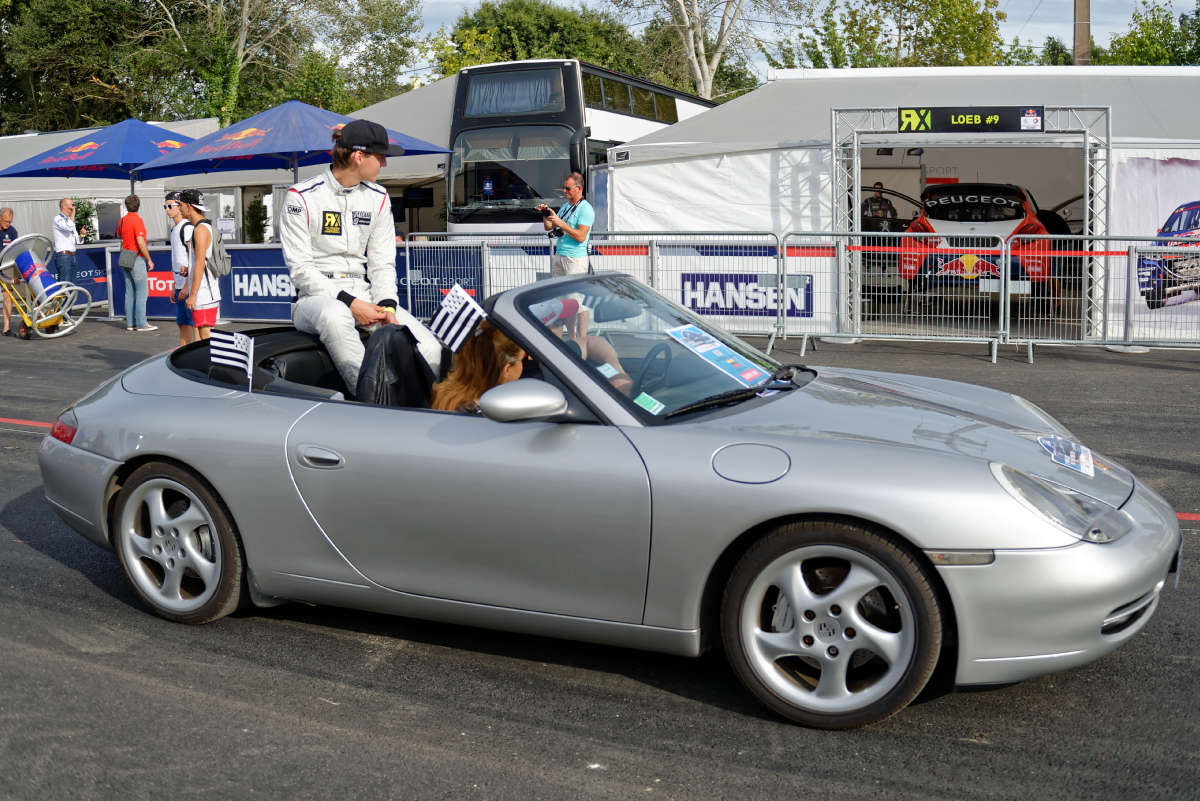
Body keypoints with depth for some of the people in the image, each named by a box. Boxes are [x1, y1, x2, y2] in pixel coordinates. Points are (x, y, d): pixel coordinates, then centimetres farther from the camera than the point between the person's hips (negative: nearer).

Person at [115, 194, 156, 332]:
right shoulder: (137, 220, -14)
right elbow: (140, 242, -20)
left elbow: (118, 235, 30)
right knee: (142, 291, -6)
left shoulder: (123, 220, 10)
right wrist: (149, 259, -15)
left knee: (129, 292, 10)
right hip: (137, 258, -8)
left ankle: (130, 323, 11)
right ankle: (141, 323, -9)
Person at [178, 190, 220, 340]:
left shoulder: (201, 229, -13)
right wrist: (186, 287, 26)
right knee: (202, 335, 11)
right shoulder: (200, 227, 18)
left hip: (204, 295, -10)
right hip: (201, 294, 10)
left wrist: (193, 295, -20)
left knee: (205, 336, -10)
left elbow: (200, 264, -19)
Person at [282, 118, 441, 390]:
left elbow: (382, 263, 12)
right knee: (335, 316, -43)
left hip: (365, 295, 5)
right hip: (315, 296, -5)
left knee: (430, 348, -20)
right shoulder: (301, 197, -3)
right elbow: (300, 269, -7)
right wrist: (350, 303, -18)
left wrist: (387, 307, -8)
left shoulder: (378, 198, 14)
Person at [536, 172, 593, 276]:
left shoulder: (586, 209, -10)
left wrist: (561, 223, -22)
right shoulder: (565, 206, 16)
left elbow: (581, 237, -20)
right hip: (558, 256, 8)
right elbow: (548, 227, 20)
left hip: (575, 259, -8)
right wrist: (545, 214, 1)